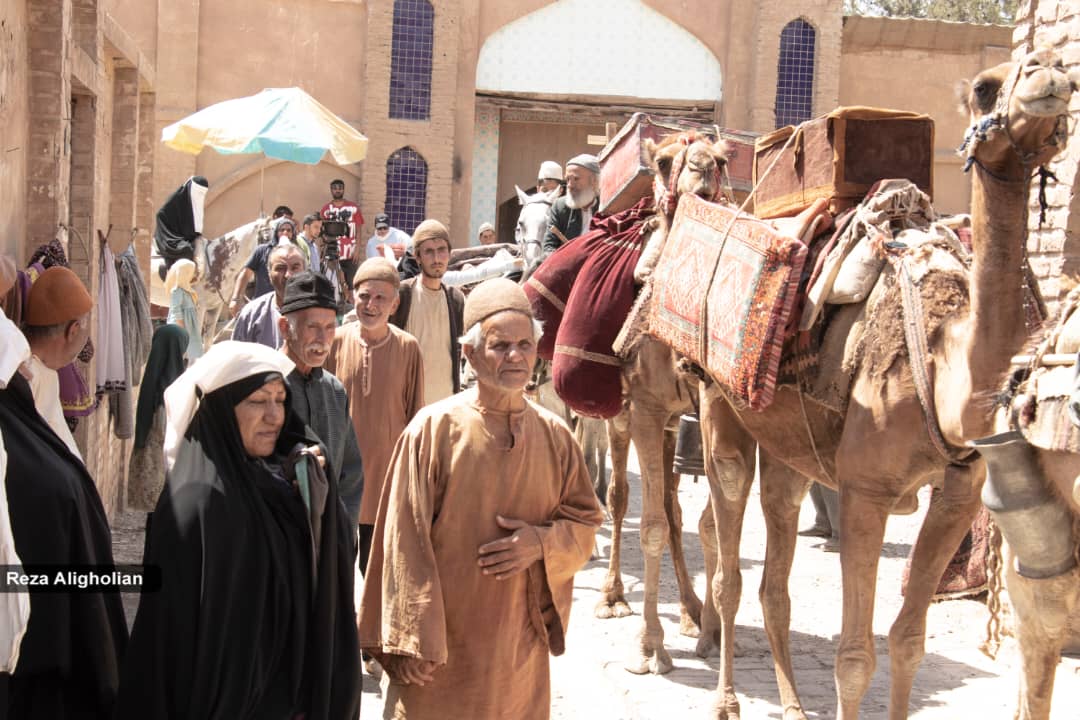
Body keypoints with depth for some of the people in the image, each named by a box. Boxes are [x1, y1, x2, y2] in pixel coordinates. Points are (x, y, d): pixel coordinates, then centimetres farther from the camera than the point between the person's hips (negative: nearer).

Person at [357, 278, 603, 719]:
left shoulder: (554, 435, 2)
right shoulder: (433, 429, -10)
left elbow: (585, 522, 10)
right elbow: (405, 542, -11)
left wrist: (543, 542, -12)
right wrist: (411, 643, -13)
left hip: (521, 648, 4)